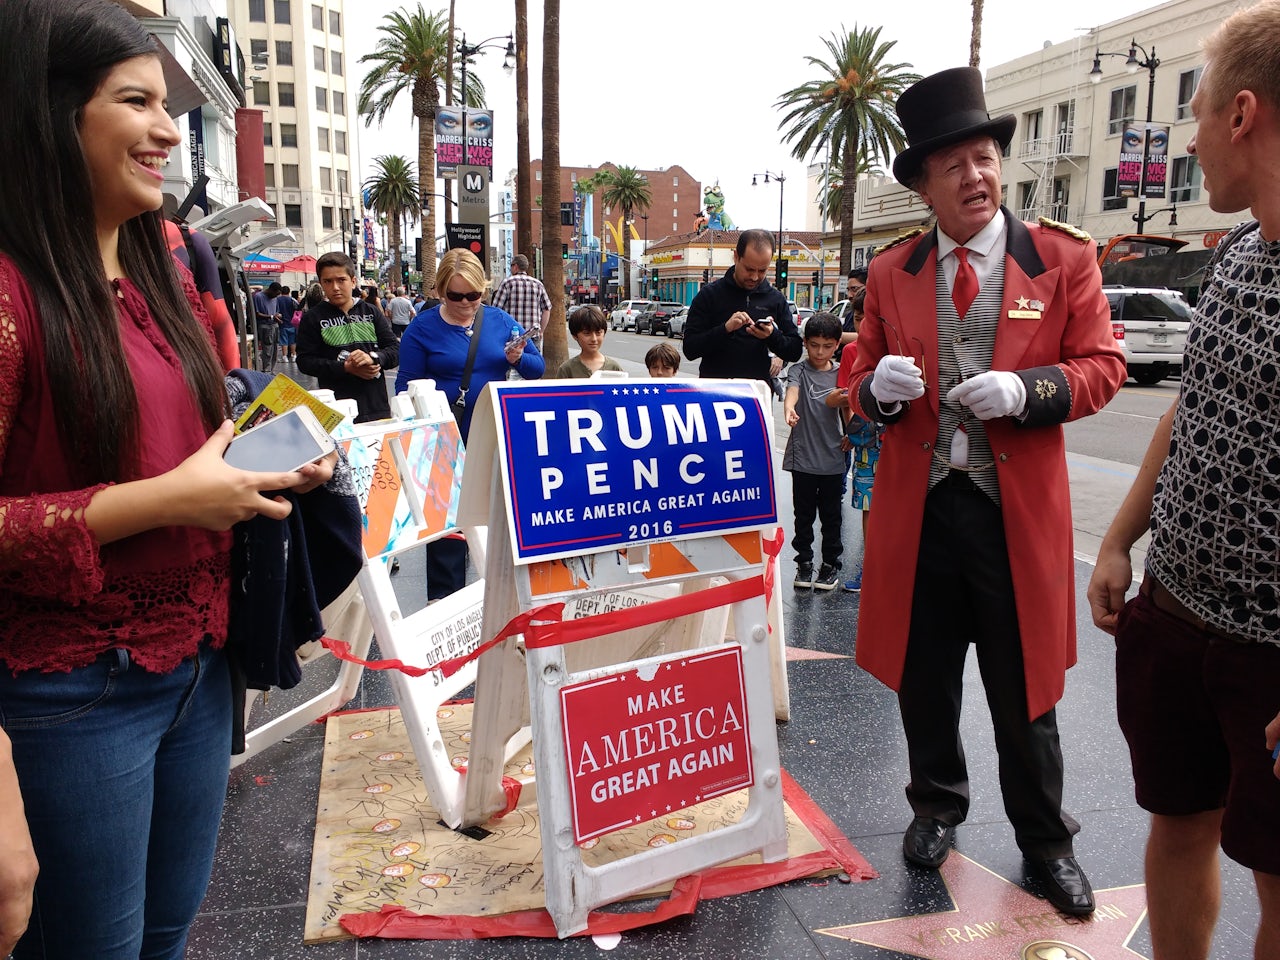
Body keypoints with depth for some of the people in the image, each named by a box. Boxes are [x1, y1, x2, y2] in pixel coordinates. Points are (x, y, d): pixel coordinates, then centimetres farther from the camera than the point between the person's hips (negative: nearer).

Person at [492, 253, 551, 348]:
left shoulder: (507, 283, -1)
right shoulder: (538, 284, 9)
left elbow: (496, 309, -3)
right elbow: (547, 310, 10)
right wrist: (540, 332, 16)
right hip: (534, 336, 3)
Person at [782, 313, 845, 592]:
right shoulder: (799, 370, -3)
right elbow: (792, 390, -24)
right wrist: (789, 408, -46)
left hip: (832, 457, 2)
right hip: (803, 456, -1)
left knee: (831, 514, 9)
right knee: (804, 513, 8)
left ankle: (831, 563, 22)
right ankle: (804, 561, 22)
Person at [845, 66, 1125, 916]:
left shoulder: (1064, 258, 0)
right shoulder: (891, 273, 6)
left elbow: (1102, 366, 0)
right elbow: (863, 382, 11)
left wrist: (1029, 391, -19)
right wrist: (878, 388, -13)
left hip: (1019, 511, -2)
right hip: (918, 510, 2)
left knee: (1024, 689, 10)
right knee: (923, 678, 16)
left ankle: (1046, 840, 32)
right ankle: (937, 806, 39)